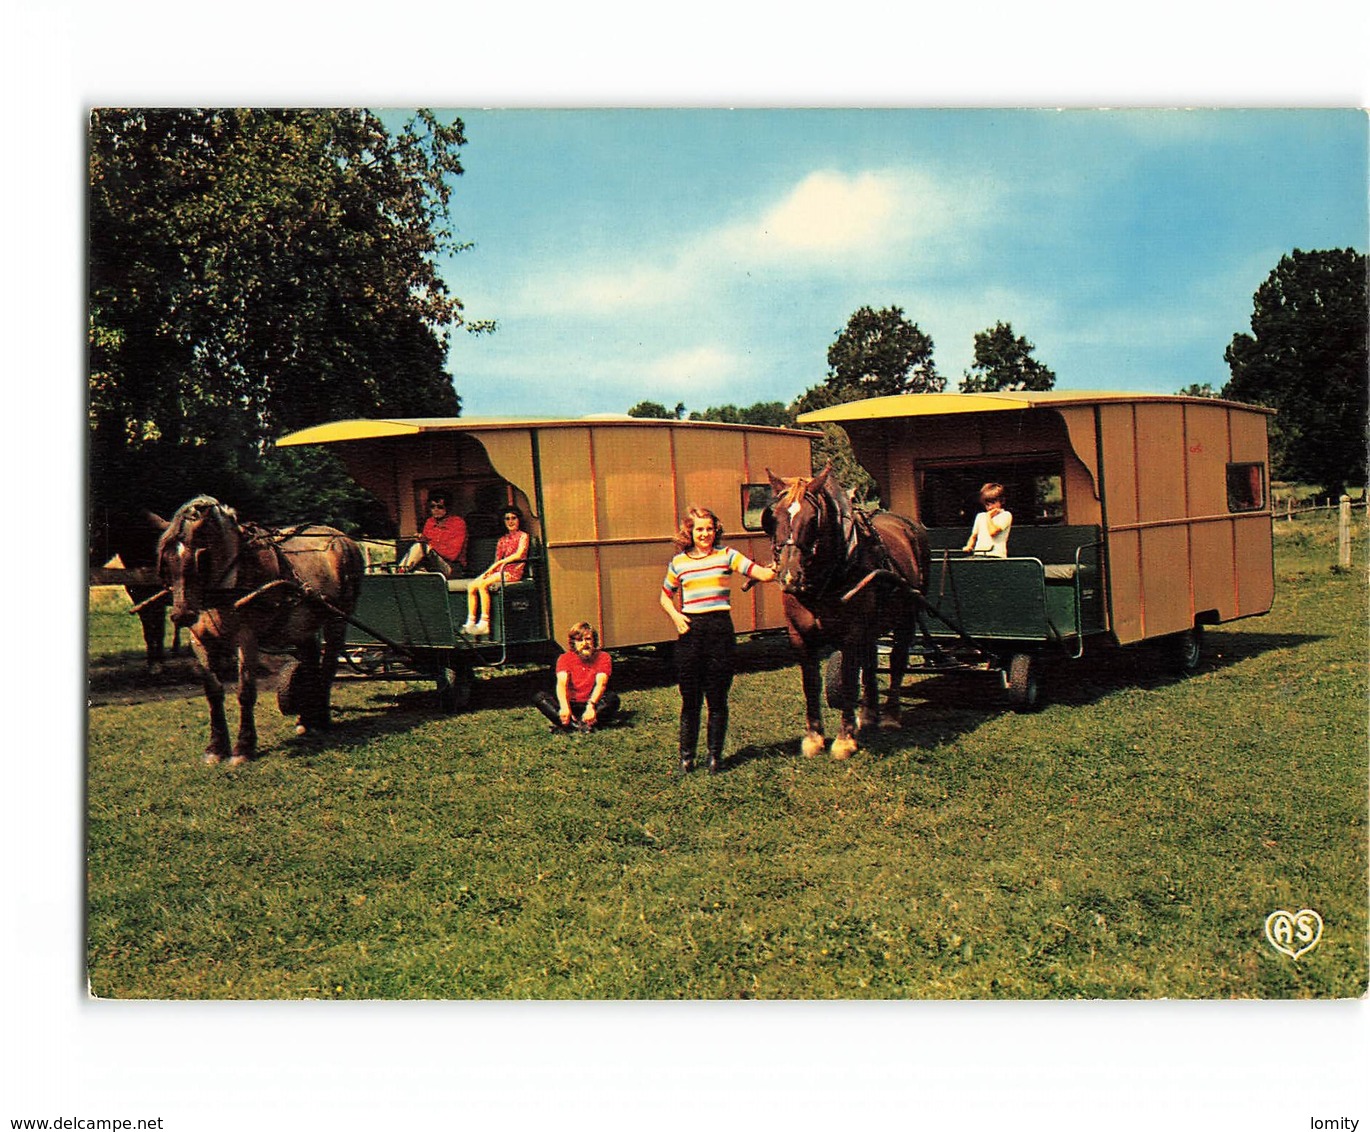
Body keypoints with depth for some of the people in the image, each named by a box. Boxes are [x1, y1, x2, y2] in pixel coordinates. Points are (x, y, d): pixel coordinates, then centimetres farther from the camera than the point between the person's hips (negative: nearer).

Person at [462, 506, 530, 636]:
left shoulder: (523, 536, 5)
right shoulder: (502, 539, 23)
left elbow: (519, 555, -9)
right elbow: (497, 560, 19)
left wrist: (498, 563, -14)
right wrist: (488, 571, -1)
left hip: (513, 571, -7)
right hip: (499, 571, 7)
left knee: (482, 584, -29)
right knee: (472, 586, -16)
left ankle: (484, 624, -30)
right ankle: (470, 623, -18)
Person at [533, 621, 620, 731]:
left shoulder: (603, 657, -4)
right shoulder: (565, 658, -2)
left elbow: (601, 683, -21)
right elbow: (561, 683, -19)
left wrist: (591, 706, -41)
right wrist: (564, 707, -40)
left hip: (593, 705, -1)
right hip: (572, 706, 1)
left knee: (612, 698, -31)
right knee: (538, 697, -23)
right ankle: (572, 725, -42)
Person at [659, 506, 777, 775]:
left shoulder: (726, 556, 2)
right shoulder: (678, 562, 7)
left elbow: (762, 573, -8)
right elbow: (665, 595, 20)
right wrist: (675, 615, 2)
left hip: (720, 629, -1)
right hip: (690, 631, 1)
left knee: (717, 699, 5)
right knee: (690, 699, 6)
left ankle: (715, 755, 18)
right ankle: (686, 756, 17)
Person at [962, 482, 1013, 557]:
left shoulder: (1005, 515, 3)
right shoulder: (980, 516, 20)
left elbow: (993, 532, -11)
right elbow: (974, 536, 26)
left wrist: (988, 516, 2)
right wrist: (969, 547, 4)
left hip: (996, 556, -4)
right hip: (978, 555, 4)